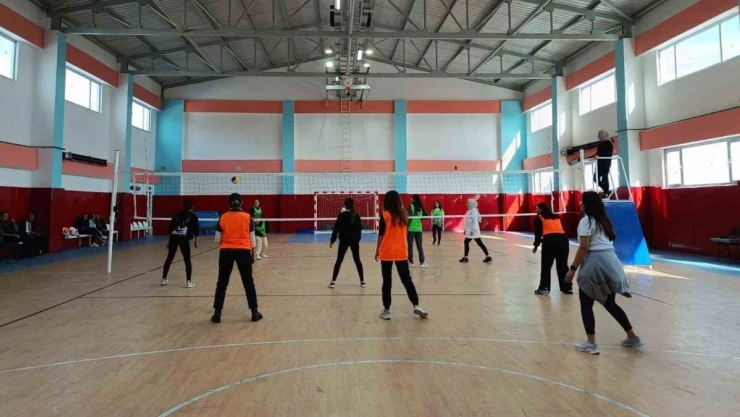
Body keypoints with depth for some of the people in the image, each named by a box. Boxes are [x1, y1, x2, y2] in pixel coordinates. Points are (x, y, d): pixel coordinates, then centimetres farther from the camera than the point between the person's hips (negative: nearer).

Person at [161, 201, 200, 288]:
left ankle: (164, 279, 27)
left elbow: (170, 227, 18)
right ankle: (188, 282, 3)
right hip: (184, 238, -4)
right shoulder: (193, 216, 9)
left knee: (169, 259, 16)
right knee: (187, 261, 3)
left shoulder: (177, 215, 20)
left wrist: (169, 241, 23)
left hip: (173, 237, 4)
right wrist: (195, 240, 13)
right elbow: (196, 228, 4)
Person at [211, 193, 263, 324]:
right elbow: (252, 238, 3)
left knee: (222, 283, 11)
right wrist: (252, 253, 14)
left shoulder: (223, 218, 2)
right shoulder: (247, 217, -1)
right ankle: (254, 312, 12)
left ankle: (217, 313, 14)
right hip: (243, 251, -1)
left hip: (226, 251, 1)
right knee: (248, 282, 9)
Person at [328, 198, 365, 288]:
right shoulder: (356, 215, 3)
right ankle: (362, 281, 11)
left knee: (339, 260, 3)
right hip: (354, 240, 3)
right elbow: (359, 228, 9)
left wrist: (332, 240, -4)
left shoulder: (342, 215, -8)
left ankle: (333, 281, 2)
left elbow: (336, 228, -8)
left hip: (344, 240, -3)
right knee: (357, 260, 10)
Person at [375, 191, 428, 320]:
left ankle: (386, 310, 9)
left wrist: (377, 251, 1)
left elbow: (381, 234, -6)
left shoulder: (385, 214, -8)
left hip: (387, 252, -3)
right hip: (401, 252, 3)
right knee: (407, 280, 12)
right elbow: (405, 232, 12)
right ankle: (416, 306, 11)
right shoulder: (403, 214, 4)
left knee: (387, 282, 4)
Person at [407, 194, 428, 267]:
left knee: (410, 246, 5)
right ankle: (422, 262, 6)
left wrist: (406, 227, -13)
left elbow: (409, 217, -15)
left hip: (411, 229, -5)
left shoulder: (411, 206, -9)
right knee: (419, 246, 9)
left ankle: (411, 261, 10)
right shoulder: (420, 207, 7)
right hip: (419, 228, 5)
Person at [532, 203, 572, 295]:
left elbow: (538, 233, 7)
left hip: (549, 240, -4)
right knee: (563, 265, 16)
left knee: (546, 266, 7)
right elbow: (558, 230, 21)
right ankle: (567, 288, 21)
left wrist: (536, 246, 20)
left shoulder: (539, 218, 11)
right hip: (563, 239, 5)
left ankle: (544, 288, 6)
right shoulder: (556, 217, 26)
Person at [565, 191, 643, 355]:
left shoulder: (586, 221, -7)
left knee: (586, 304, 3)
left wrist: (573, 269, -12)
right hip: (611, 261, 8)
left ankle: (591, 344, 3)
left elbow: (583, 248, -14)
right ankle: (633, 337, 27)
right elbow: (608, 242, 19)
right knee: (610, 303, 21)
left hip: (595, 263, -8)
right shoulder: (604, 220, 17)